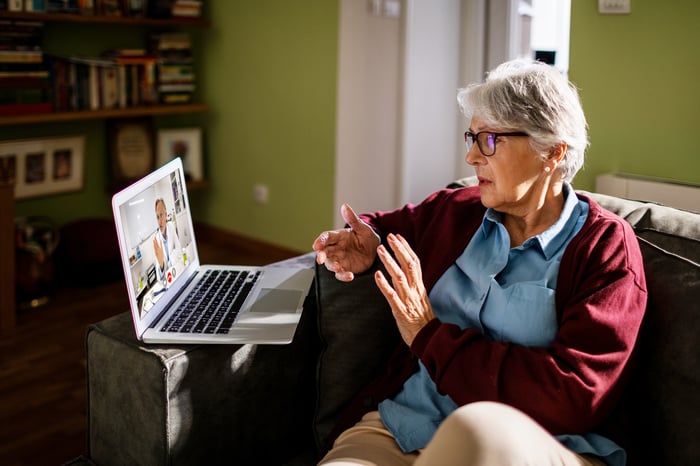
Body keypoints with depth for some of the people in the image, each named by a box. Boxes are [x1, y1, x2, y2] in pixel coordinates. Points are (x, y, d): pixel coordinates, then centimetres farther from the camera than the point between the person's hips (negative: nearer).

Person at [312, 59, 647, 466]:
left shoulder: (607, 246, -2)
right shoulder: (456, 209, 12)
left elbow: (573, 396, -14)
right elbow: (390, 224, 34)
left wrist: (431, 337, -10)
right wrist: (368, 242, 8)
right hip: (401, 428, 4)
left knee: (479, 427, -38)